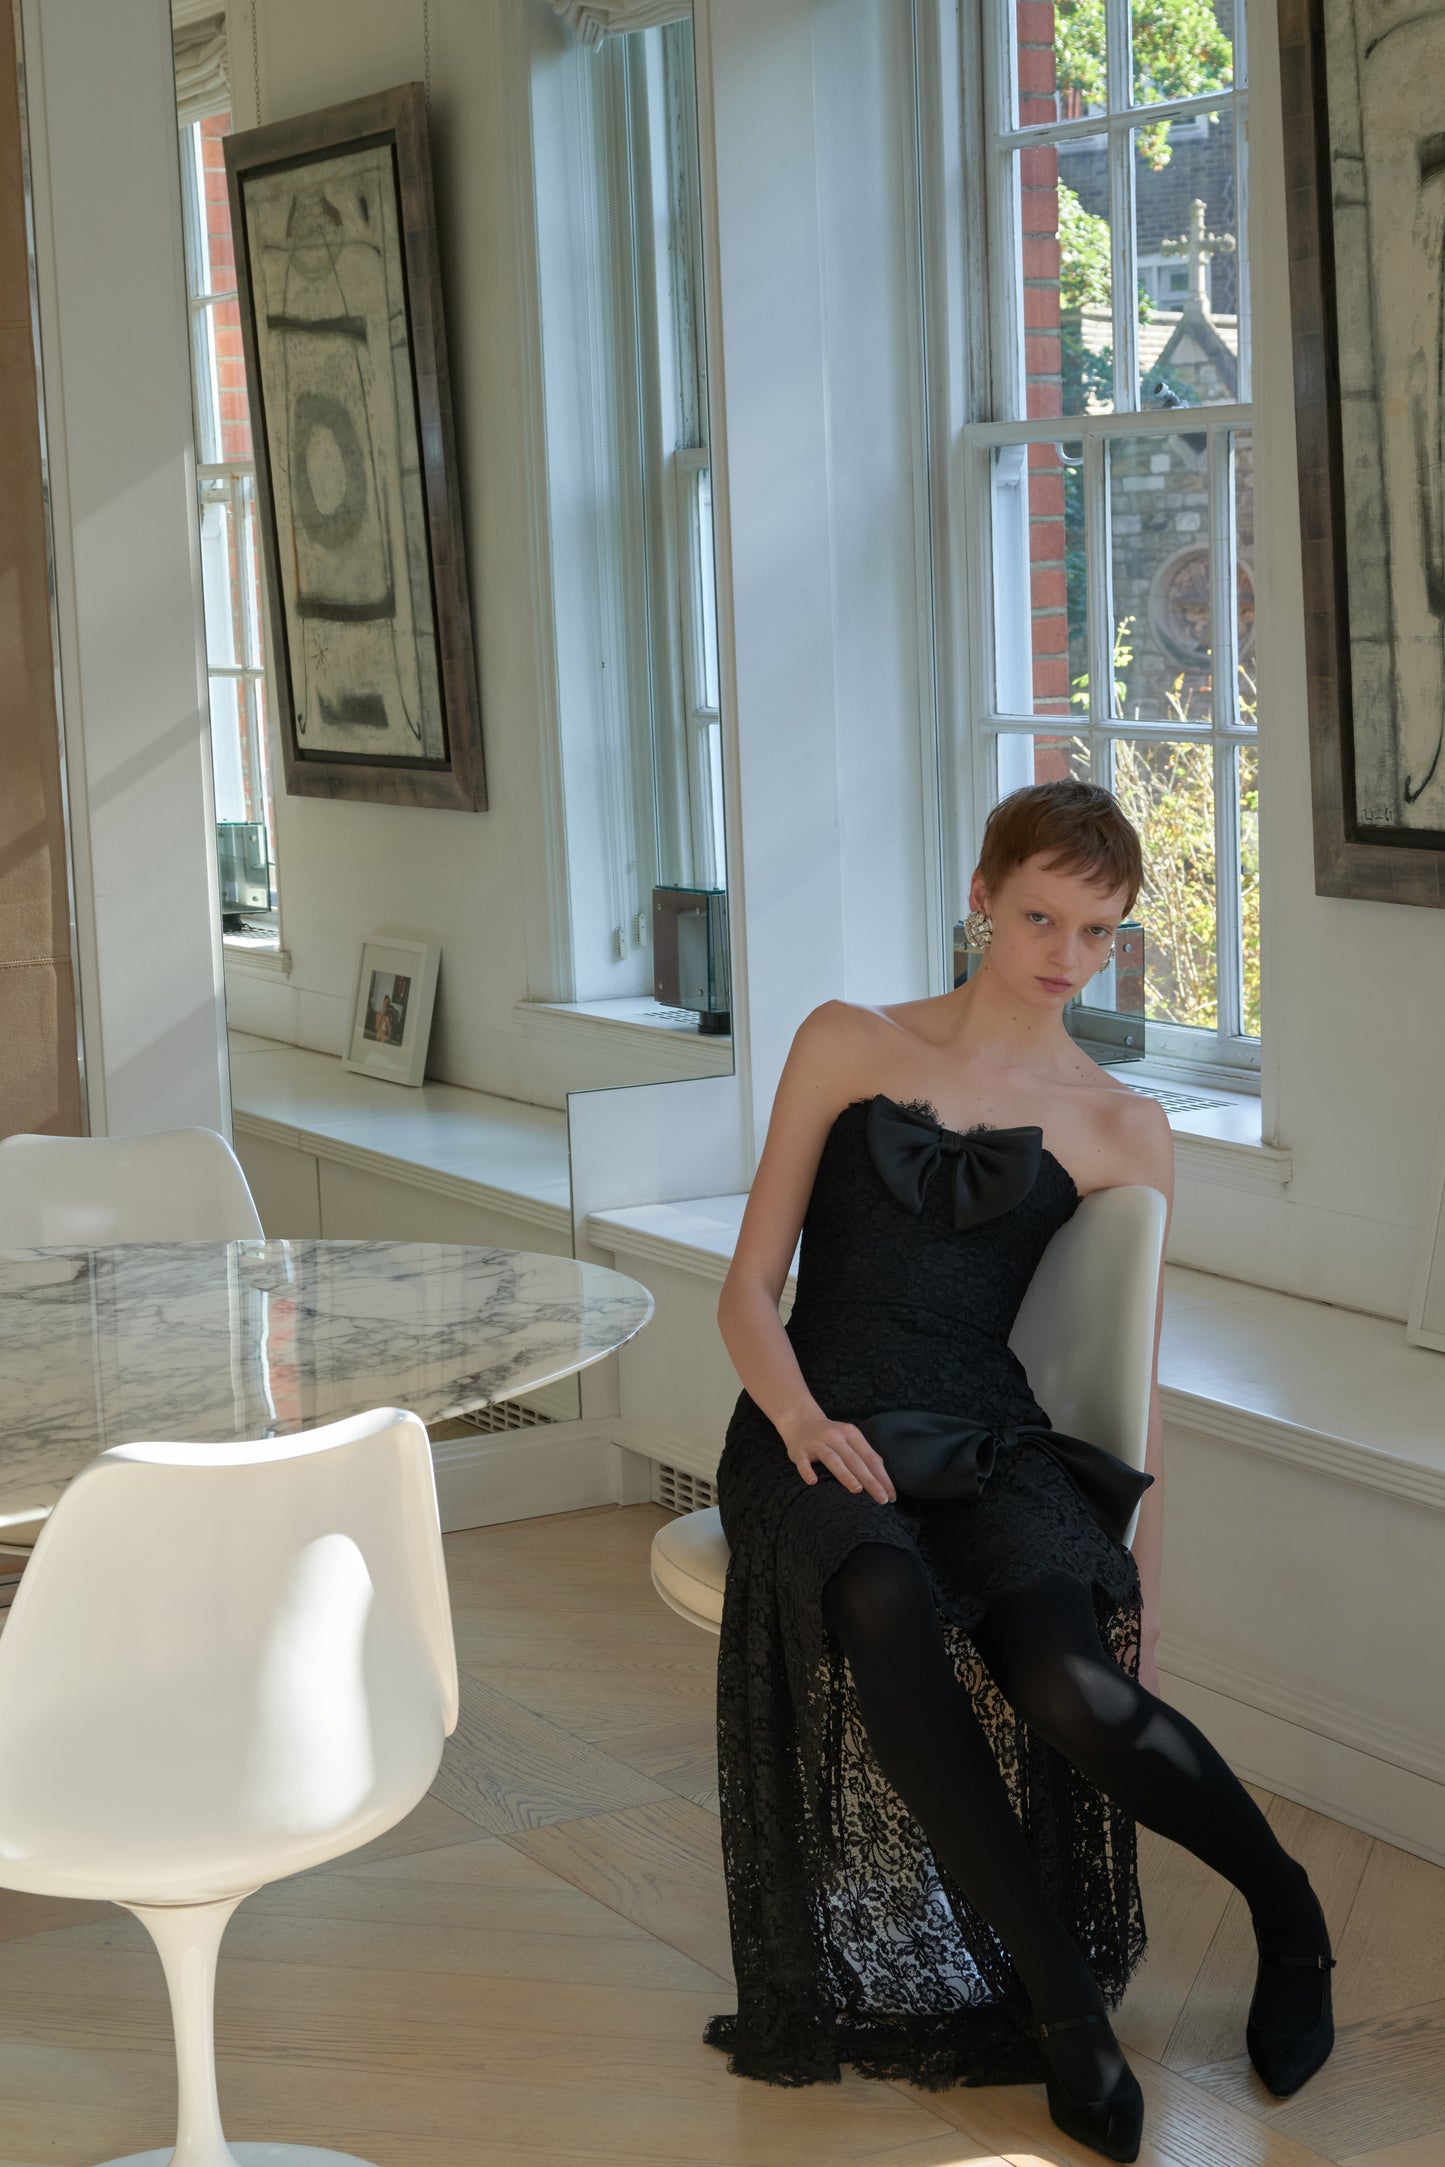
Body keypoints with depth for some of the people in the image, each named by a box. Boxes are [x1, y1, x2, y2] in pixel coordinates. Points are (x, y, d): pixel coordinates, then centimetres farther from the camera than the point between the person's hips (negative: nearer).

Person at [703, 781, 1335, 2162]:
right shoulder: (849, 1045, 13)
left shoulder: (1120, 1130, 14)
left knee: (1074, 1688, -32)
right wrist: (801, 1416, -11)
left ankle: (1282, 1906, -1)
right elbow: (749, 1291, 9)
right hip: (821, 1434, 0)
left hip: (993, 1443, 0)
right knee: (887, 1609, -38)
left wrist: (1139, 1568, 2)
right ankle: (1058, 1997, -27)